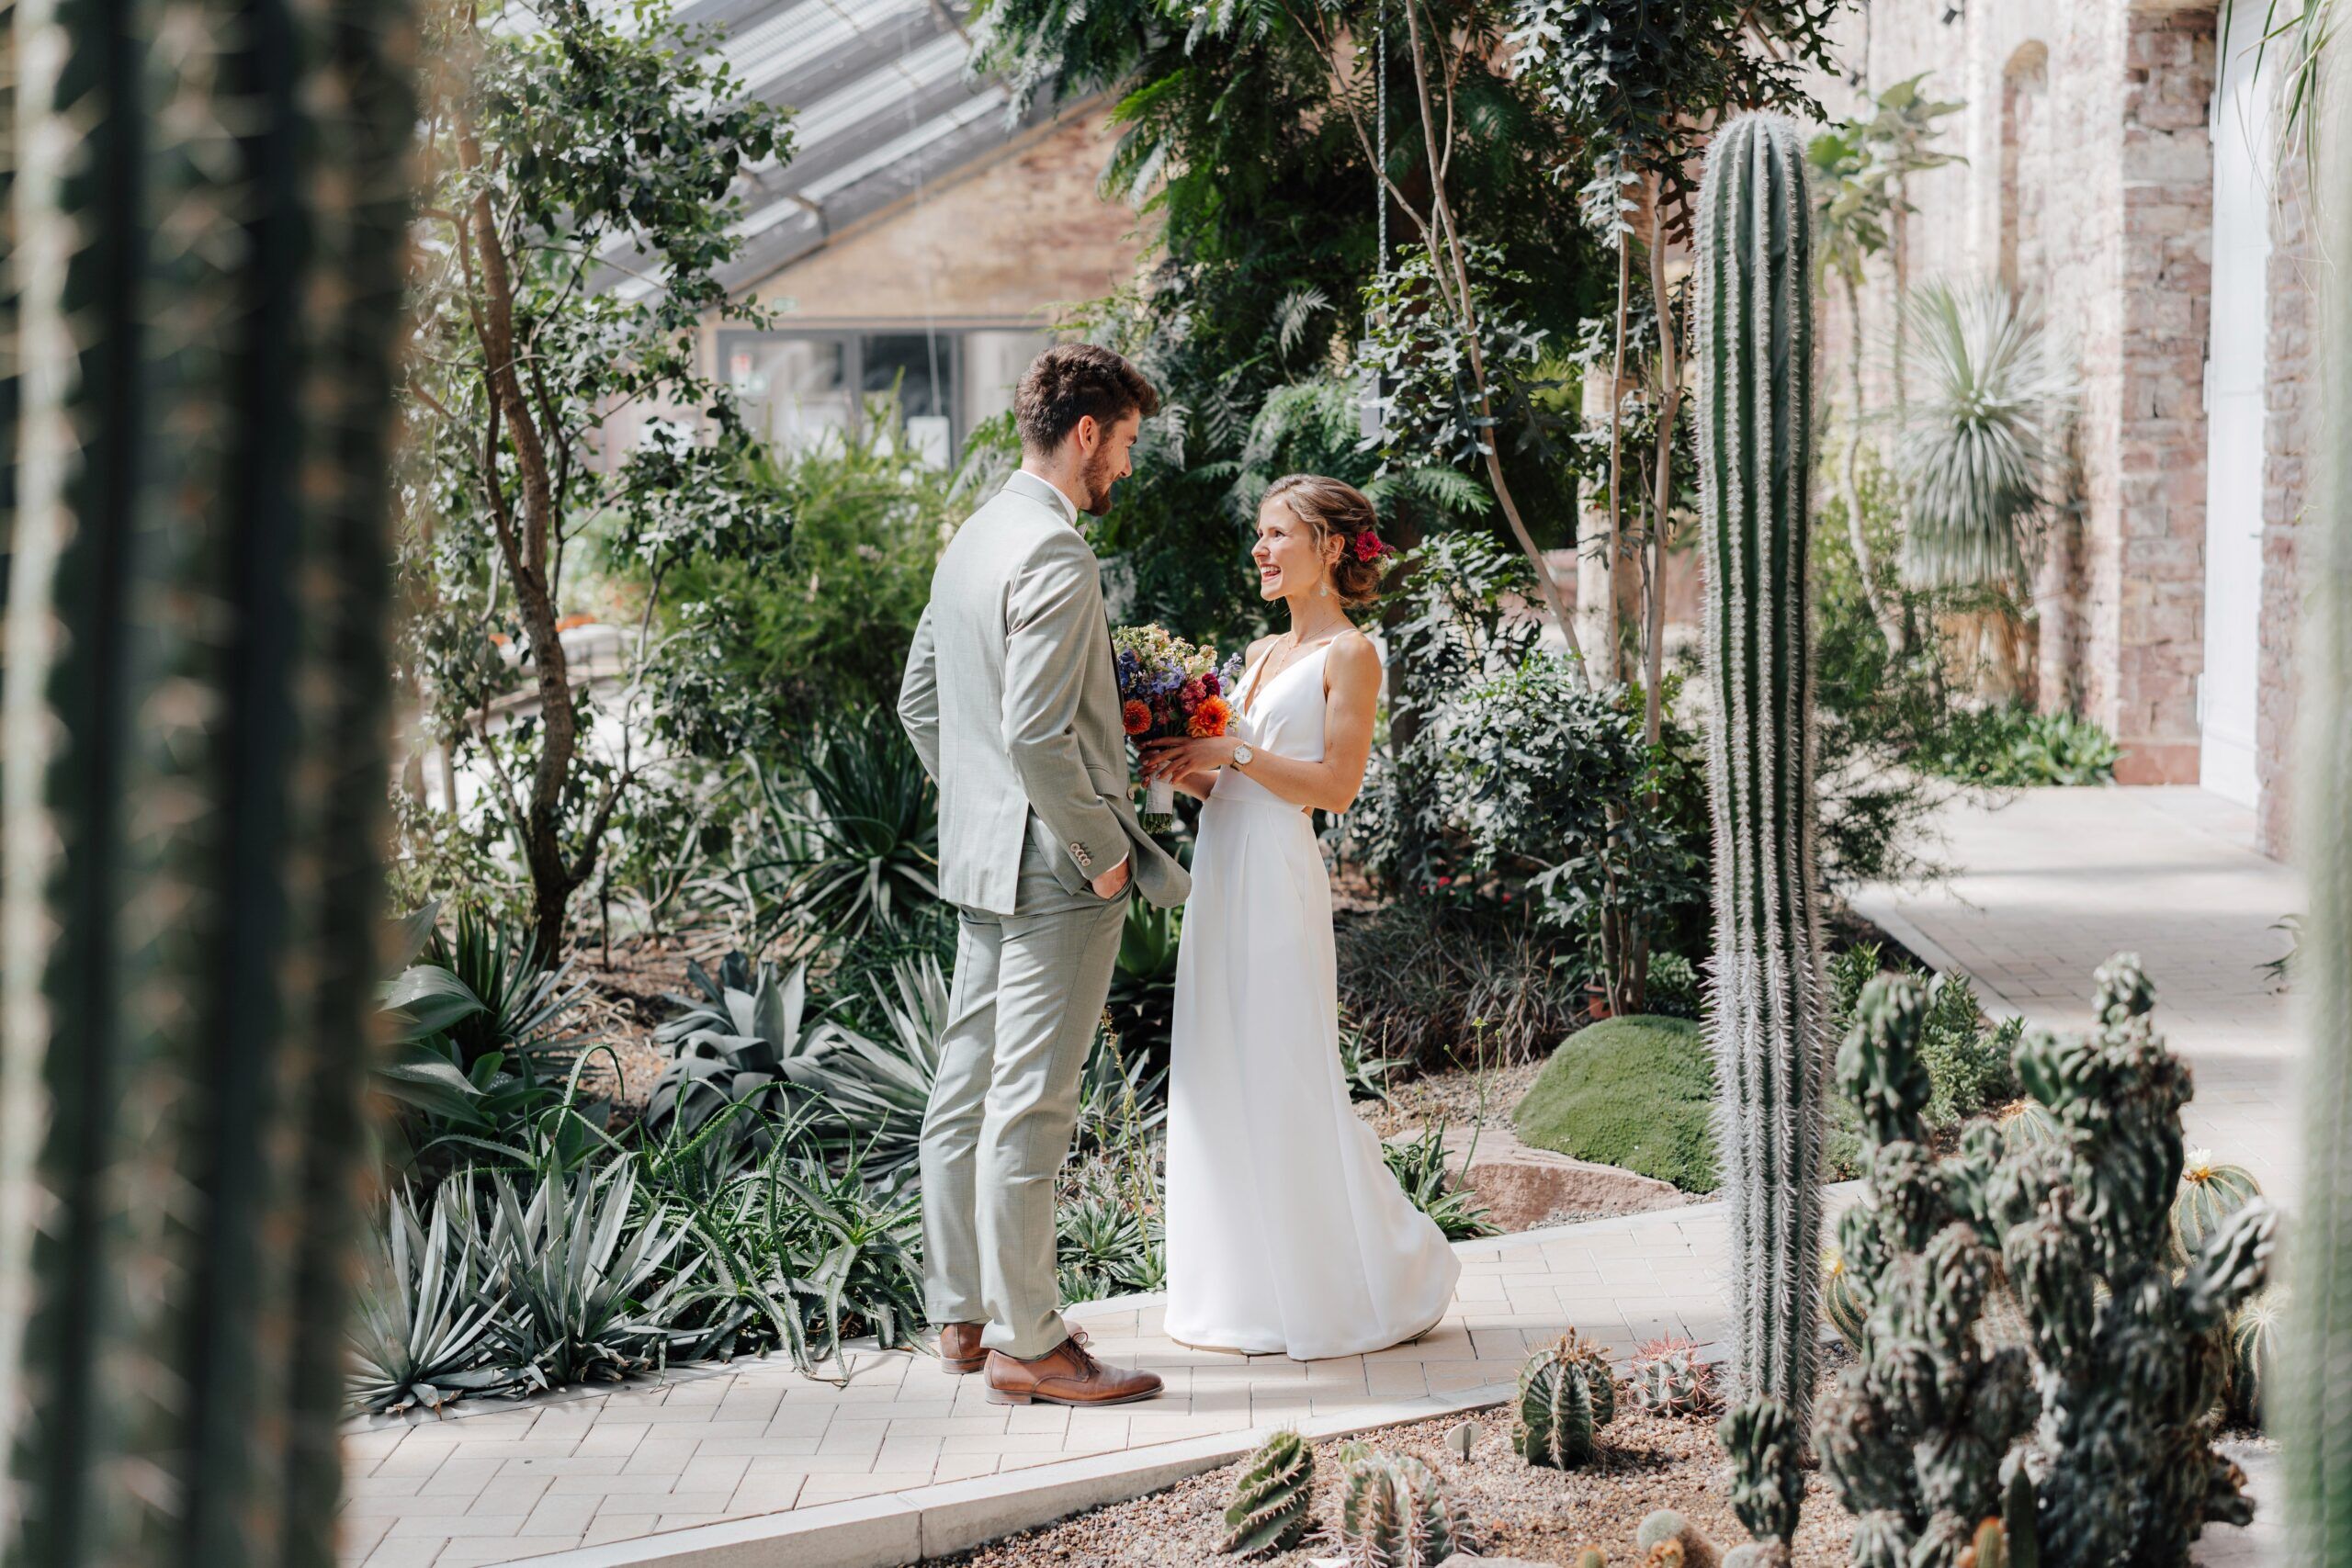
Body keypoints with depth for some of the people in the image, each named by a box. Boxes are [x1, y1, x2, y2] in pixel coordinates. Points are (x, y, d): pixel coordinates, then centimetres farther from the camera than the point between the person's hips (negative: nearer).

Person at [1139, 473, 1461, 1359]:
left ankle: (1367, 1290, 8)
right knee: (1222, 1079, 8)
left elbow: (1336, 786, -13)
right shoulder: (1262, 653, 18)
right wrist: (1184, 771, 1)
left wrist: (1232, 754, -14)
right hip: (1223, 874, 8)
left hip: (1279, 884, -8)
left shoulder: (1349, 655, -5)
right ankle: (1246, 1295, 16)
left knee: (1288, 1081, -5)